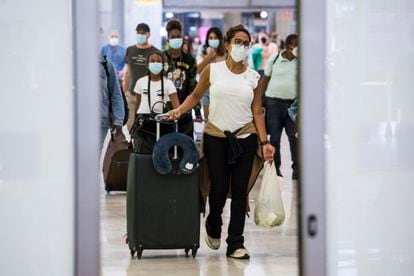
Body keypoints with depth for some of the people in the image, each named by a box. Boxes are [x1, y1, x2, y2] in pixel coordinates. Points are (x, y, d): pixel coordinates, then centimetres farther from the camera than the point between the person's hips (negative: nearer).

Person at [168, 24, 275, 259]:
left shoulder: (253, 77, 5)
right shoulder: (213, 70, 1)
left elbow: (257, 112, 5)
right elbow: (196, 95, 11)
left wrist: (264, 142, -2)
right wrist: (179, 110, -6)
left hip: (245, 138, 1)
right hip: (216, 136, -1)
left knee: (240, 190, 0)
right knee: (219, 188, 0)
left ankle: (236, 244, 7)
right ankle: (213, 227, 31)